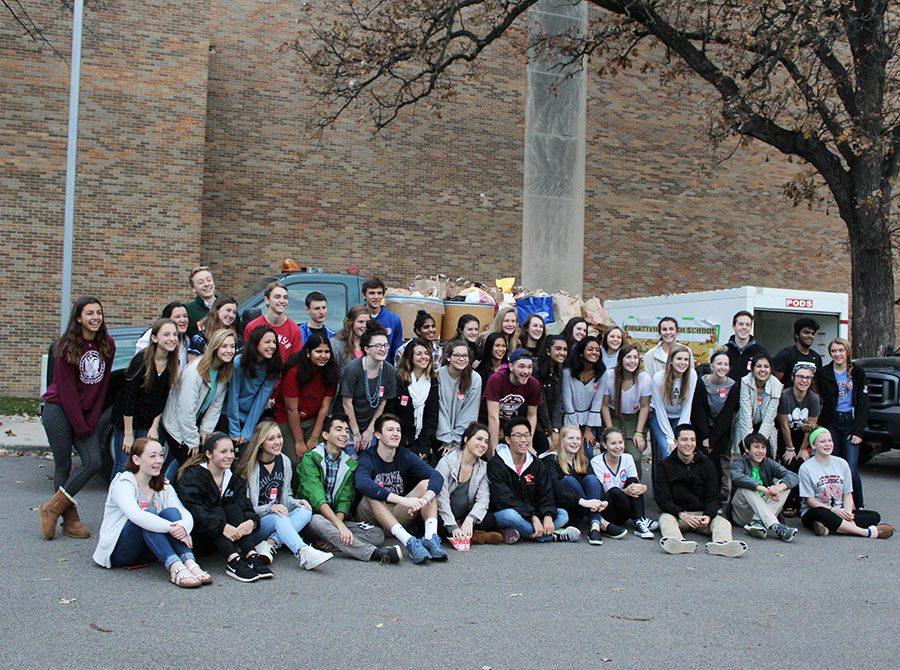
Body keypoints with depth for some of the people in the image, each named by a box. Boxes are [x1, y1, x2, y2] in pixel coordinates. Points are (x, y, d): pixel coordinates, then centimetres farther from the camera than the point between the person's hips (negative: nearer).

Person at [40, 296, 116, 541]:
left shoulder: (107, 345, 2)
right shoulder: (67, 347, -11)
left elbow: (102, 384, 4)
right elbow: (66, 389, -12)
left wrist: (92, 420, -2)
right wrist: (81, 426, -14)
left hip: (87, 413, 5)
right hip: (59, 410, -5)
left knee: (94, 463, -7)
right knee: (63, 465, -3)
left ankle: (52, 509, 3)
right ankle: (70, 518, 7)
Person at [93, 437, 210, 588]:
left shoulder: (164, 487, 7)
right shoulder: (123, 484, -12)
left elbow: (186, 514, -10)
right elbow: (135, 515, -33)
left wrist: (183, 527, -34)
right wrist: (172, 528, -40)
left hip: (145, 552, 5)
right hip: (117, 551, -5)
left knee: (171, 512, -20)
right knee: (147, 514, -31)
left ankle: (189, 563, -38)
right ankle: (175, 567, -47)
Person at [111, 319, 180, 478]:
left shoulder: (173, 363, -6)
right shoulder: (140, 360, -21)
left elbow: (163, 398, 2)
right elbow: (129, 396, -20)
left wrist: (155, 426, -1)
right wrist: (128, 434, -18)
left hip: (149, 421, 5)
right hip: (126, 419, -5)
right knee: (124, 464, -2)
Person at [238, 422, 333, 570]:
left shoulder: (284, 461, 7)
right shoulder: (252, 467, -10)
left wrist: (296, 502, -7)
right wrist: (270, 508, -27)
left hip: (279, 519, 5)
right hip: (255, 523, -5)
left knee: (305, 511, -22)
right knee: (278, 517, -36)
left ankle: (270, 544, -35)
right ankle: (305, 554, -56)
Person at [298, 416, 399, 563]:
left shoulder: (350, 464, 10)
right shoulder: (310, 459, -7)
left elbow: (345, 500, -1)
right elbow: (317, 499, -19)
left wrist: (339, 521, -22)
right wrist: (339, 525, -29)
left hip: (337, 517, 5)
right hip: (313, 516, -5)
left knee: (377, 534, -14)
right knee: (317, 521, -39)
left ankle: (329, 543, -31)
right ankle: (373, 553, -48)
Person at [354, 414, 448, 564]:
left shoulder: (406, 456, 0)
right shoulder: (367, 458, -12)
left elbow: (437, 477, -15)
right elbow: (362, 484, -36)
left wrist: (425, 499, -38)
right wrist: (403, 500, -44)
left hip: (398, 516, 4)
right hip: (371, 517, -4)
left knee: (426, 484, -13)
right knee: (372, 494, -32)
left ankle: (431, 537, -35)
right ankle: (409, 542, -45)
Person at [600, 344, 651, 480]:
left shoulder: (645, 378, -13)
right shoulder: (609, 375, -12)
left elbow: (644, 407, -2)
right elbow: (604, 405, -4)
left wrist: (638, 433, -6)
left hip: (634, 419, 0)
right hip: (613, 418, 0)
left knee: (635, 457, -17)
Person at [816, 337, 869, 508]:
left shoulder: (858, 373, 4)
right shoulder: (824, 373, 5)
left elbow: (863, 404, 2)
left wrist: (858, 431, -6)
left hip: (850, 423, -1)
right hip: (830, 424, 1)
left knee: (851, 468, -9)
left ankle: (859, 505, 4)